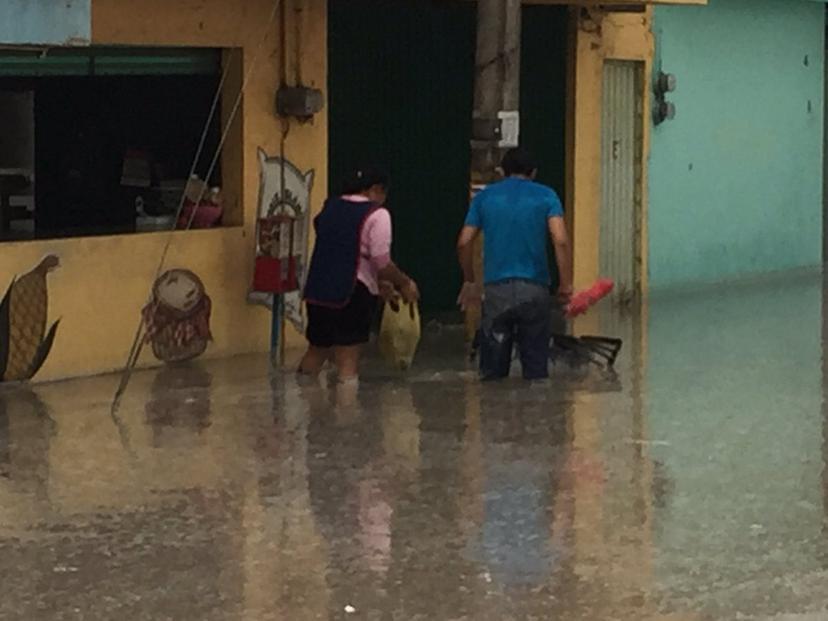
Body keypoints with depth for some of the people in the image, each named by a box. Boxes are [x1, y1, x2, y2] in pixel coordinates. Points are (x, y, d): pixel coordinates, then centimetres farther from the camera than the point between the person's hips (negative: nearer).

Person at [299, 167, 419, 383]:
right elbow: (382, 262, -12)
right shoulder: (376, 214, -6)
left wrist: (377, 282, 23)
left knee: (316, 351, 18)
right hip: (353, 292, -6)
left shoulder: (329, 208, 15)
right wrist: (404, 283, 5)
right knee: (348, 358, -3)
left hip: (317, 291, 6)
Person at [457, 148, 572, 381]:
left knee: (493, 370, 6)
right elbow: (560, 240, -9)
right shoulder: (545, 196, 3)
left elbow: (464, 243, 5)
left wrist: (470, 281, 18)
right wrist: (566, 284, -5)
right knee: (536, 367, 6)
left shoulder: (485, 197, 9)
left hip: (496, 289, 1)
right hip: (534, 289, -1)